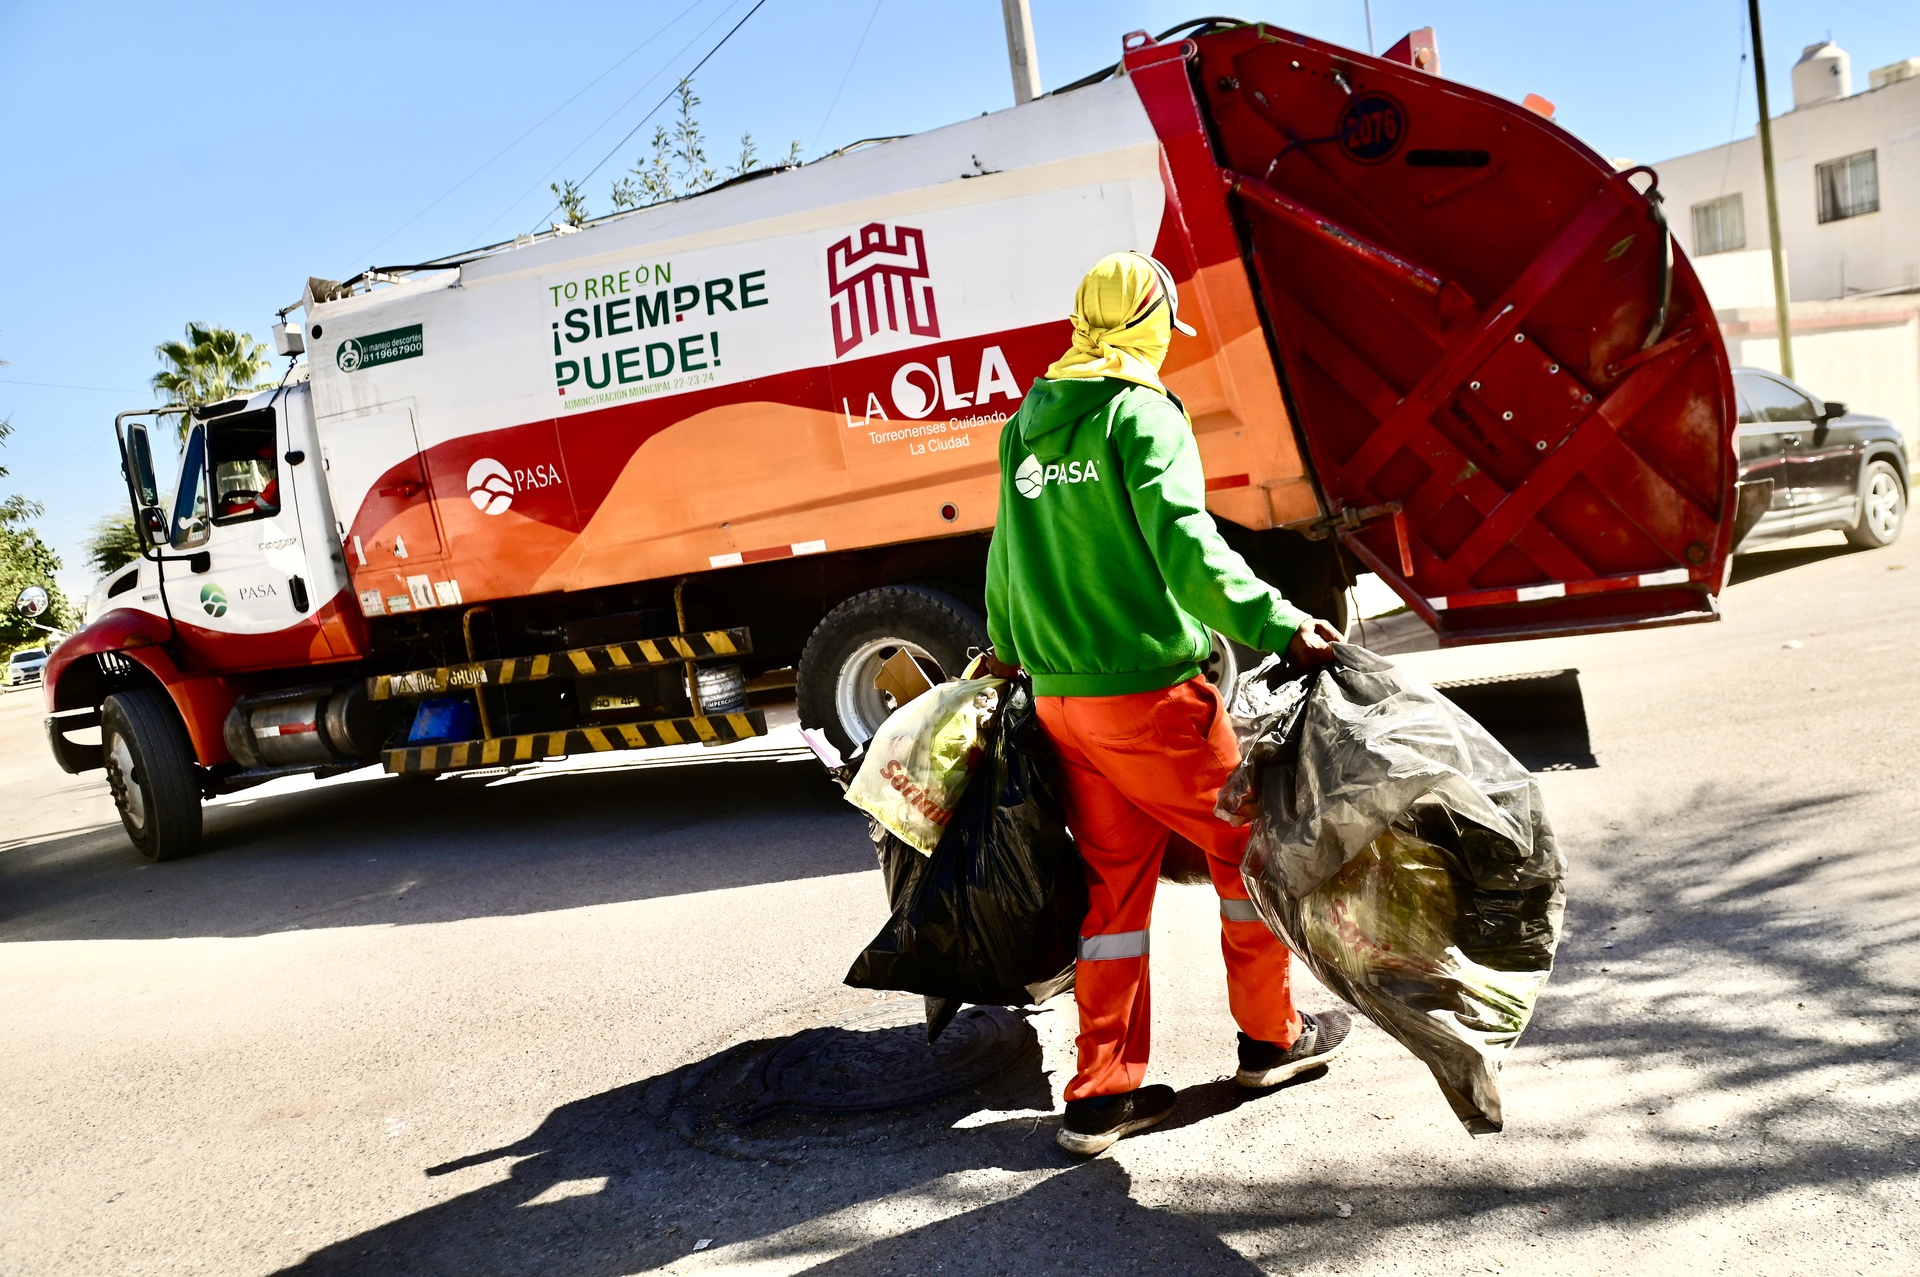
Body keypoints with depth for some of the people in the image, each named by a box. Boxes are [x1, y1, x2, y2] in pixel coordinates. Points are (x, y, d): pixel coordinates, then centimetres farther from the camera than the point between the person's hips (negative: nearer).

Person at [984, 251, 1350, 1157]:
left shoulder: (1027, 426, 13)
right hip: (1150, 691, -7)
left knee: (1114, 881, 13)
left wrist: (1009, 653, 33)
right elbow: (1184, 546, -23)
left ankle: (1101, 1093, 16)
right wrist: (1279, 626, -26)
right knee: (1247, 845, 12)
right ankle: (1270, 1037, 27)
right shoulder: (1142, 413, -9)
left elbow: (1008, 554, 21)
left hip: (1058, 698, 7)